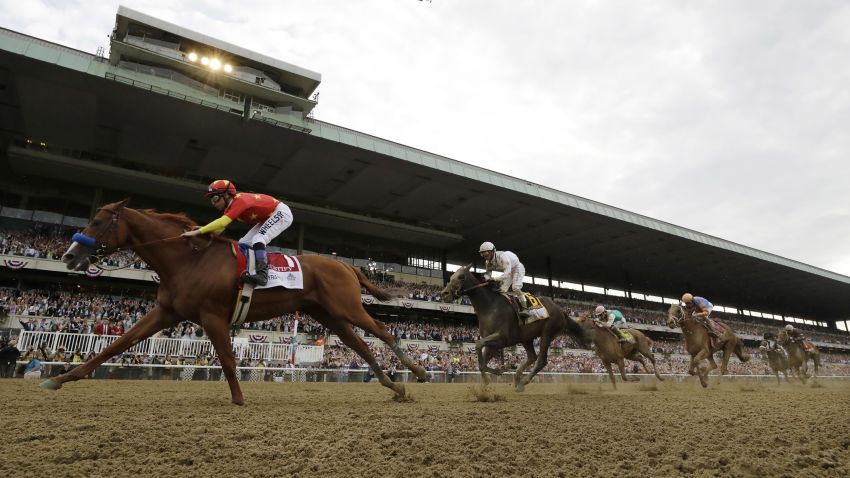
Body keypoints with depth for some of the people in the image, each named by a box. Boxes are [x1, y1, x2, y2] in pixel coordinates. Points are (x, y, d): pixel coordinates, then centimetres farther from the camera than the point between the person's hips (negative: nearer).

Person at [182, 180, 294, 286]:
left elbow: (222, 223, -37)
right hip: (267, 218, 10)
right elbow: (218, 229, -3)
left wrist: (197, 232, -38)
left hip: (281, 212, -10)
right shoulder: (229, 208, 0)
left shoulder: (240, 200, -28)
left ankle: (262, 274, -38)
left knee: (258, 238, -27)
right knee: (244, 243, 4)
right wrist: (203, 230, -20)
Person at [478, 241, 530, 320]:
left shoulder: (502, 256, -39)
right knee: (502, 290, 2)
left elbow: (507, 272, -46)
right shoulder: (488, 262, -13)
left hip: (517, 268, -8)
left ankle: (524, 309, -30)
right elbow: (488, 273, -4)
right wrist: (488, 279, -29)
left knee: (516, 288, -26)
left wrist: (496, 279, -56)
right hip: (508, 271, 8)